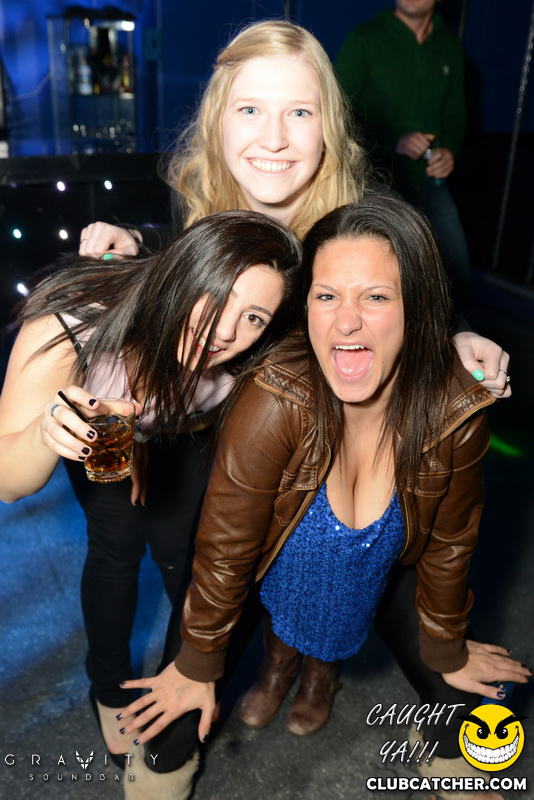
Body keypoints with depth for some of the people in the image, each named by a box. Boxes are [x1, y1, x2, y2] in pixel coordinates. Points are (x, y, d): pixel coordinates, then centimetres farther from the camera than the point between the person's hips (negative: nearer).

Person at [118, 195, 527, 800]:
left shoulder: (456, 411, -29)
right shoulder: (275, 403, -39)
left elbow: (447, 545, -10)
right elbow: (224, 552, -24)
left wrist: (448, 651, 5)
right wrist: (197, 668, -9)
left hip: (384, 573, 2)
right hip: (284, 566, -1)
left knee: (457, 691, 6)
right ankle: (282, 645, 33)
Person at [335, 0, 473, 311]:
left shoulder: (450, 47, 9)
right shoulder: (363, 40, -5)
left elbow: (456, 114, 17)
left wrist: (449, 151, -6)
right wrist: (393, 143, -23)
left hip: (431, 183, 5)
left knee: (460, 285, 6)